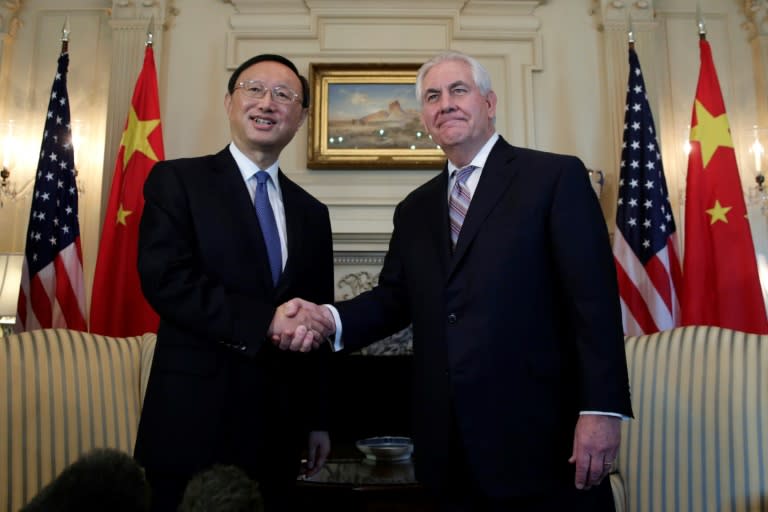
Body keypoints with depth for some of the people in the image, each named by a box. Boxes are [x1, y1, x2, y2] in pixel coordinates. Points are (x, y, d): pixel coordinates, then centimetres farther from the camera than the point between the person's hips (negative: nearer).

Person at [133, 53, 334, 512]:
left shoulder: (312, 212, 10)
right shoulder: (177, 180, -1)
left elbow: (317, 324, 11)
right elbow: (164, 279, -16)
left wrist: (319, 419, 11)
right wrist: (265, 320, -22)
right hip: (194, 417, -3)